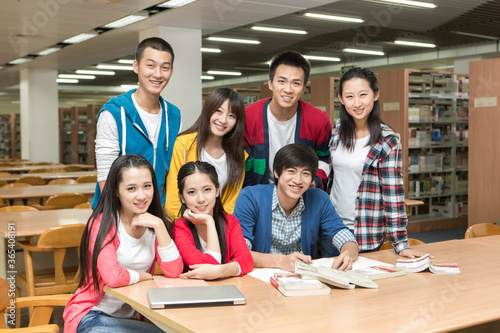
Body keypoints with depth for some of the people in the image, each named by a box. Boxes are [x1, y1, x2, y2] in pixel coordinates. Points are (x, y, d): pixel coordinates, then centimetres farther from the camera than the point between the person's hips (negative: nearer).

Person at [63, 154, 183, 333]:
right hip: (89, 316, -5)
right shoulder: (102, 223, -14)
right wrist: (143, 276, -10)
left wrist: (159, 225, -17)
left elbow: (174, 271, -11)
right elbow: (113, 277, -28)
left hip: (129, 316, 6)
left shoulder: (154, 223, 2)